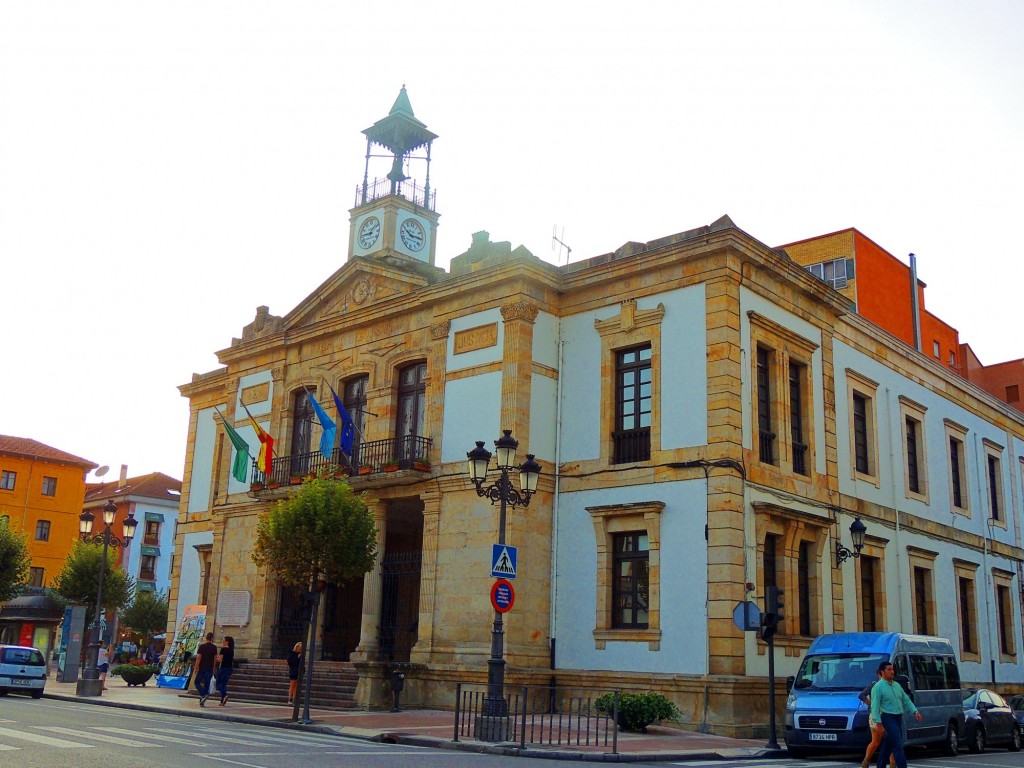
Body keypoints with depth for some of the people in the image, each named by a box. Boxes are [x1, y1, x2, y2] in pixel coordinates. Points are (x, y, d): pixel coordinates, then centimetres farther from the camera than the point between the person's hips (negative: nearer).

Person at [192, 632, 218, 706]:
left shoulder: (202, 646, -7)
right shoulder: (214, 647, 4)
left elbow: (198, 658, -10)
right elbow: (215, 659, 7)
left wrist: (196, 668, -6)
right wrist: (213, 669, 15)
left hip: (202, 668, -3)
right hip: (210, 669, 3)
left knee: (197, 682, 8)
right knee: (206, 684, 7)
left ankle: (203, 694, -14)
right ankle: (202, 701, 6)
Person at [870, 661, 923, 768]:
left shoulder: (897, 685, 16)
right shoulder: (878, 687, -9)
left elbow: (906, 700, 18)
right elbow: (875, 706, -13)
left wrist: (915, 711, 3)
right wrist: (878, 723, -20)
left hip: (898, 718, 8)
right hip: (888, 718, -8)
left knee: (888, 745, 12)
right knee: (898, 745, -13)